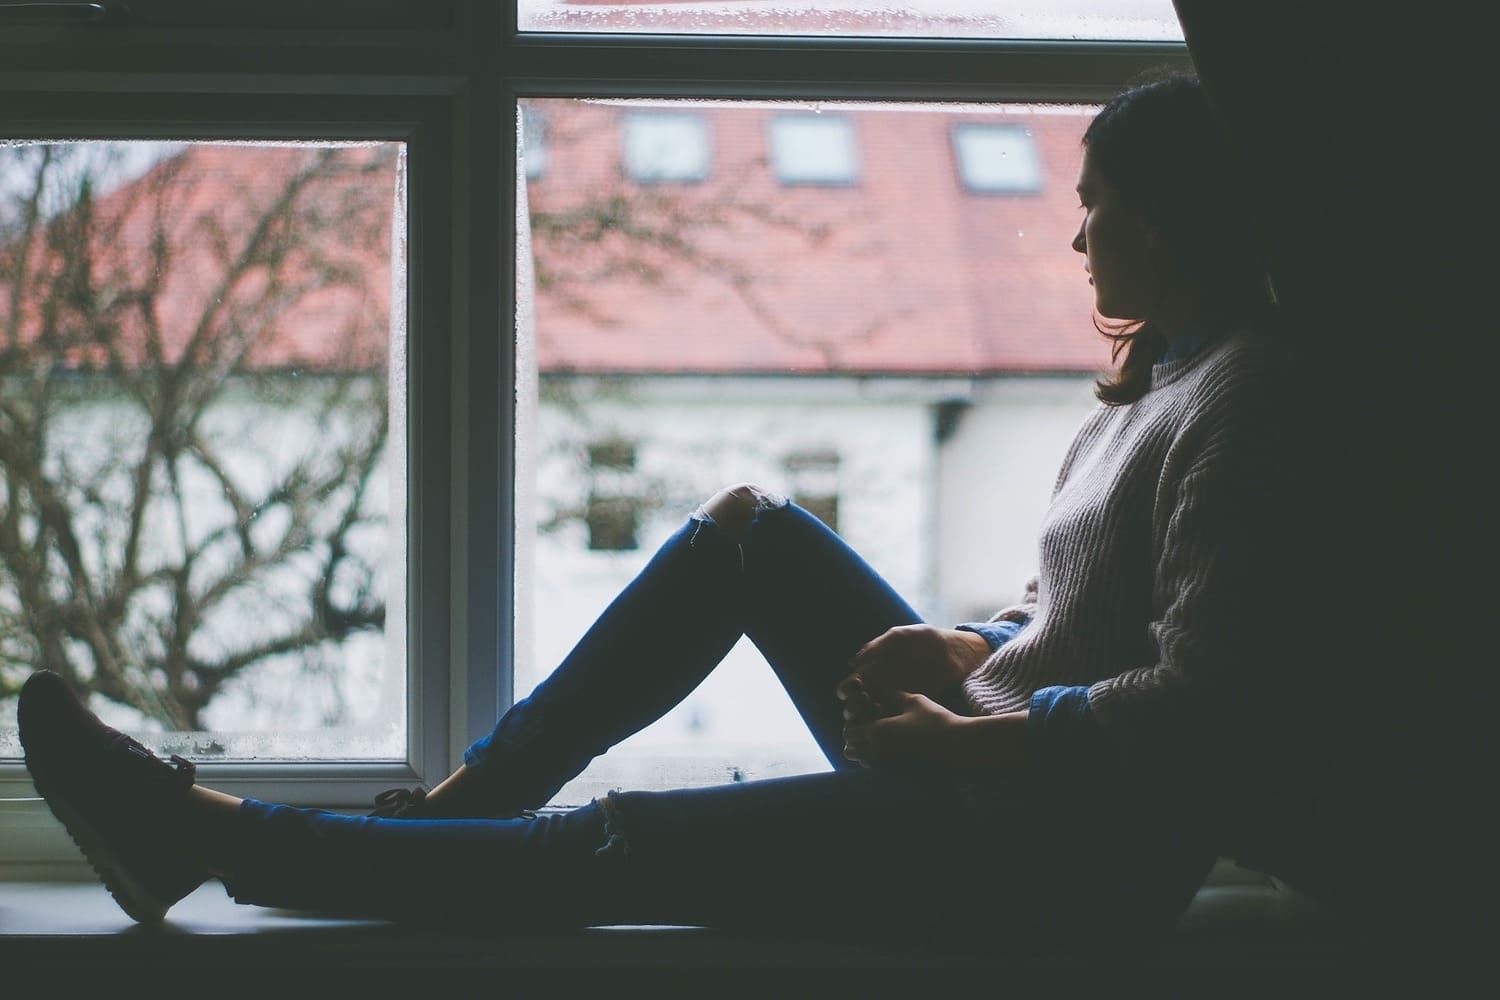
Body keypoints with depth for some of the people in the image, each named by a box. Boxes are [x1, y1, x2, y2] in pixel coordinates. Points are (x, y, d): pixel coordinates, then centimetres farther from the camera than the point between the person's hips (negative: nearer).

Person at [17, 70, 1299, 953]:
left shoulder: (1242, 396, -16)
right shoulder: (1164, 372, 15)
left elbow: (1204, 701, -25)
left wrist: (964, 745, -19)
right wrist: (972, 652, 3)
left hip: (1074, 852, -9)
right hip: (997, 772, 10)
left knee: (625, 847, -14)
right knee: (747, 525, 6)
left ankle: (218, 836, -8)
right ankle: (458, 799, 5)